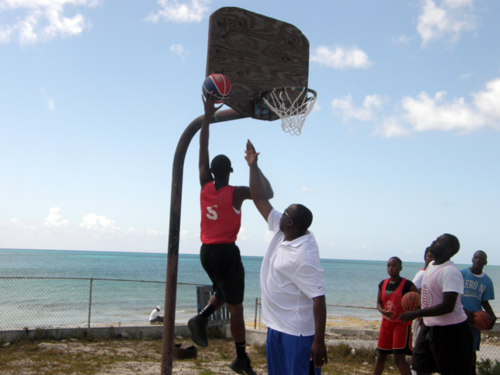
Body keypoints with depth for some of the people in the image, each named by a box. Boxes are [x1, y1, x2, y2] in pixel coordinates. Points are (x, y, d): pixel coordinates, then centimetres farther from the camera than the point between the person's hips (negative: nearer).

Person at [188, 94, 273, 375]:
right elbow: (268, 194, -3)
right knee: (235, 305, 2)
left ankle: (202, 317, -1)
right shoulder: (236, 193, -11)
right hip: (226, 252, -6)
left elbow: (203, 150, 6)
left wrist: (208, 115, 6)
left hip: (206, 251, 6)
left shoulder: (205, 186, 1)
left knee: (223, 292, 27)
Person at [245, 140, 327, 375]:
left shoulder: (304, 256, -24)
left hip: (297, 333, -9)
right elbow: (260, 200, 8)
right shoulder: (282, 233, 1)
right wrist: (253, 165, 8)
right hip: (276, 327, 9)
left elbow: (319, 299, -24)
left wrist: (319, 342, -25)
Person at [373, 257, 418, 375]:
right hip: (386, 323, 6)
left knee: (399, 358, -10)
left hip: (402, 323, -6)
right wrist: (383, 311, -12)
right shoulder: (383, 284, 6)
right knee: (381, 356, 14)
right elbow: (379, 303, 11)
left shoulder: (406, 284, -11)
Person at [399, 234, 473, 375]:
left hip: (450, 330, -9)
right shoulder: (430, 266, 8)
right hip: (429, 327, 9)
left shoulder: (450, 272, -23)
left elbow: (448, 307, -29)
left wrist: (416, 313, -27)